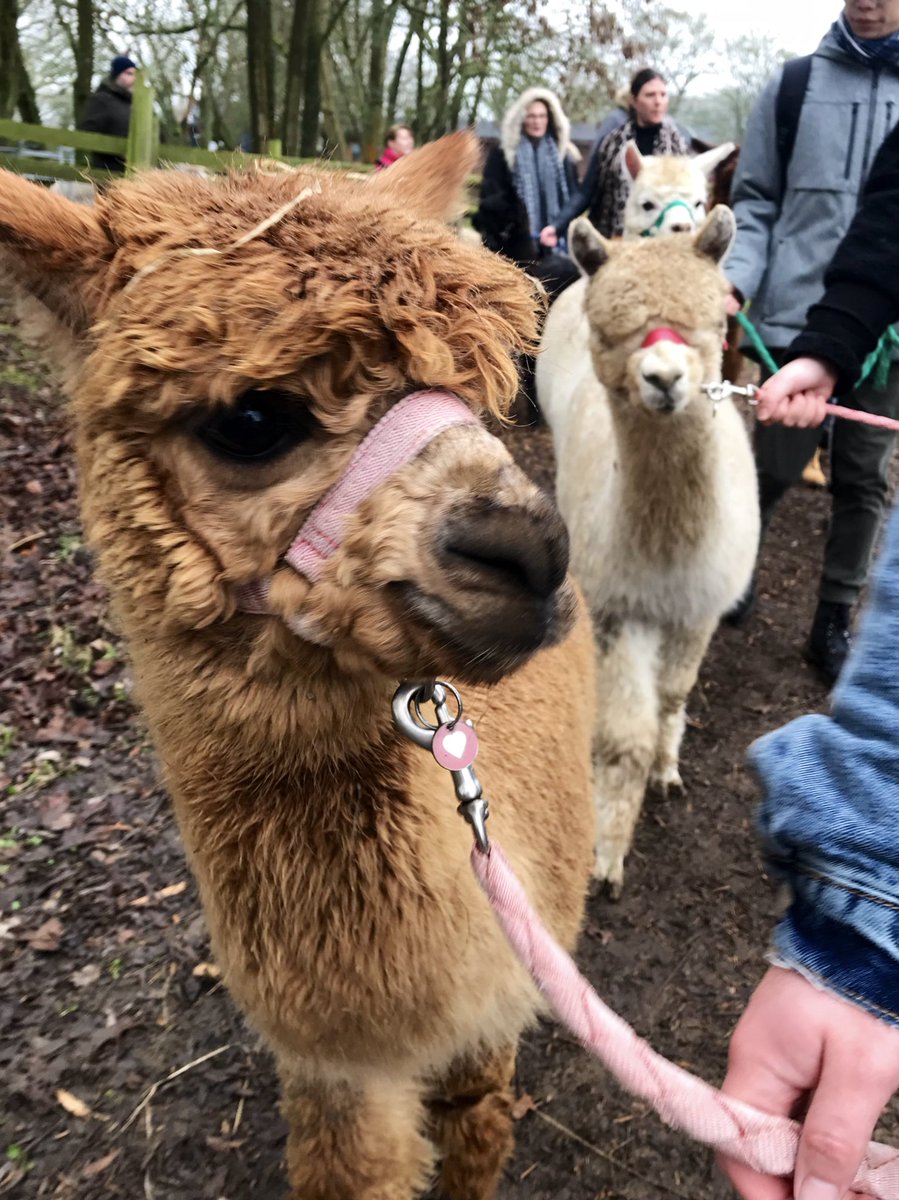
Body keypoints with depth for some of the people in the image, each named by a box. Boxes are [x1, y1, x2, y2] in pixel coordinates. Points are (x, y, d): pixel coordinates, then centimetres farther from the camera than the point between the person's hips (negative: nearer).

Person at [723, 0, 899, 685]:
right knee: (776, 464, 3)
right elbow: (755, 202, 6)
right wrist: (737, 278, -12)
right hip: (796, 316, -1)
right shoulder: (794, 84, 6)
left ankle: (834, 624, 22)